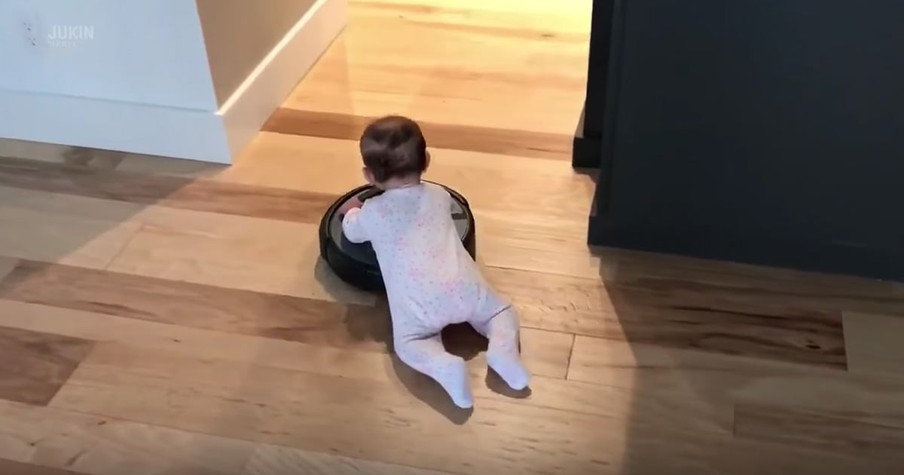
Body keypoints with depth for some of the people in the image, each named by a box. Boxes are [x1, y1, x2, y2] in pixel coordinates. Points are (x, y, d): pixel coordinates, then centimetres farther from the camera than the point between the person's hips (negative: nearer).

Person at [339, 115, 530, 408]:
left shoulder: (373, 212, 11)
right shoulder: (439, 195, 19)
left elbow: (352, 233, 32)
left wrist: (351, 212, 55)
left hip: (416, 298, -3)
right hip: (463, 284, 3)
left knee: (408, 344, 6)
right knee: (501, 310, 20)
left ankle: (444, 366, -24)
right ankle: (503, 350, -10)